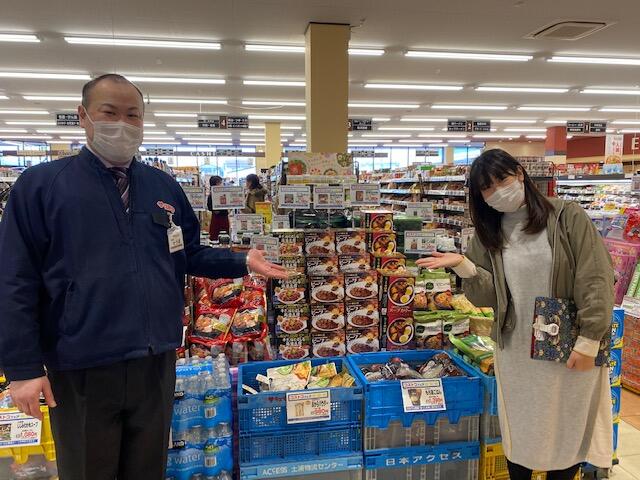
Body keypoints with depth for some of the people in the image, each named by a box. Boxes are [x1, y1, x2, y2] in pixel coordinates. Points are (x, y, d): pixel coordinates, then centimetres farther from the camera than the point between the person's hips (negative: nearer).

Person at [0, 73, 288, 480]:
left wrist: (243, 263, -1)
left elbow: (189, 255, 13)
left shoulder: (164, 186, 7)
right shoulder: (40, 184, -5)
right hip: (81, 369, -3)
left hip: (155, 362, 4)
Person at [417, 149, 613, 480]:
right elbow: (488, 296, -3)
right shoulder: (487, 234, 2)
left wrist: (589, 341, -14)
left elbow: (596, 280, -10)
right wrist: (462, 266, -21)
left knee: (568, 431, 15)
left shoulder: (567, 217, -7)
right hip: (517, 351, 2)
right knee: (520, 433, 15)